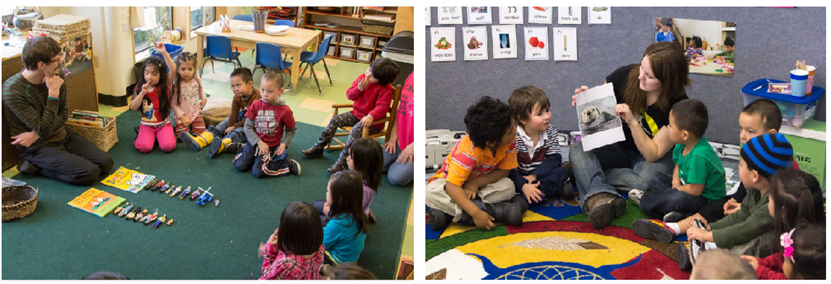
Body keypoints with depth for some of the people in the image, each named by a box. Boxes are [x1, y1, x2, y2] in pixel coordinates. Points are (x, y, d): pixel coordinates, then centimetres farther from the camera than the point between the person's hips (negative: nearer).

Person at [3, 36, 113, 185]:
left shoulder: (55, 75, -5)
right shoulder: (12, 91, -24)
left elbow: (64, 114, 3)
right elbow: (44, 129, -21)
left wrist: (36, 134, -13)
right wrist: (53, 93, -27)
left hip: (62, 136, 7)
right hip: (37, 147, -7)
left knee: (106, 163, -7)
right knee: (90, 173, -21)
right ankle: (35, 167, -3)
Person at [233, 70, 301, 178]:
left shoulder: (285, 110, -12)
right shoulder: (256, 105, -5)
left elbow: (291, 130, 2)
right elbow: (248, 127, -4)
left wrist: (285, 143, -13)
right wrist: (259, 142, -16)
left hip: (271, 146, -3)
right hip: (255, 142, 4)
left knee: (258, 171, -19)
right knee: (239, 165, -11)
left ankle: (288, 165, 0)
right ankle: (256, 156, 19)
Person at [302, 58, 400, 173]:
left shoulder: (385, 89, -20)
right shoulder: (362, 78, -1)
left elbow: (382, 107, -29)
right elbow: (349, 95, 3)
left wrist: (370, 117, -47)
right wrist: (359, 89, -17)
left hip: (372, 120, -7)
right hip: (356, 113, 8)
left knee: (356, 131, -32)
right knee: (335, 120, -3)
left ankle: (342, 161, -27)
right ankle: (318, 148, 7)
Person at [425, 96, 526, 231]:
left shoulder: (510, 140, -21)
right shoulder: (468, 152, -37)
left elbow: (504, 171, -14)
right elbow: (451, 187, -39)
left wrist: (476, 183, -31)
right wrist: (476, 213, -49)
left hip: (478, 183, 4)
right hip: (452, 181, -4)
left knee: (508, 187, -25)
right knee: (432, 193, -35)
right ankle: (497, 210, -36)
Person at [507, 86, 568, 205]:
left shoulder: (550, 131, -5)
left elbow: (554, 159, -8)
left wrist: (534, 175, -21)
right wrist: (523, 185, -36)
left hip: (539, 175, 4)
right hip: (519, 178, -4)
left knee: (561, 172, -19)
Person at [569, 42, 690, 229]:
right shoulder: (626, 76, -16)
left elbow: (653, 154, -22)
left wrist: (632, 121, -35)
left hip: (653, 156, -2)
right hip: (617, 148, 3)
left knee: (648, 180, -37)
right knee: (577, 149, -26)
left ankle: (582, 172, -21)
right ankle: (600, 197, -54)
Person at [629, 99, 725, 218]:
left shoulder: (699, 156, -34)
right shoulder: (682, 146, -6)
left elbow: (695, 190, -29)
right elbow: (678, 164, 13)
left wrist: (676, 189, -11)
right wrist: (675, 181, -7)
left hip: (706, 197, -10)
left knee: (679, 198, -36)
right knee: (658, 177, 16)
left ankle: (645, 201, -14)